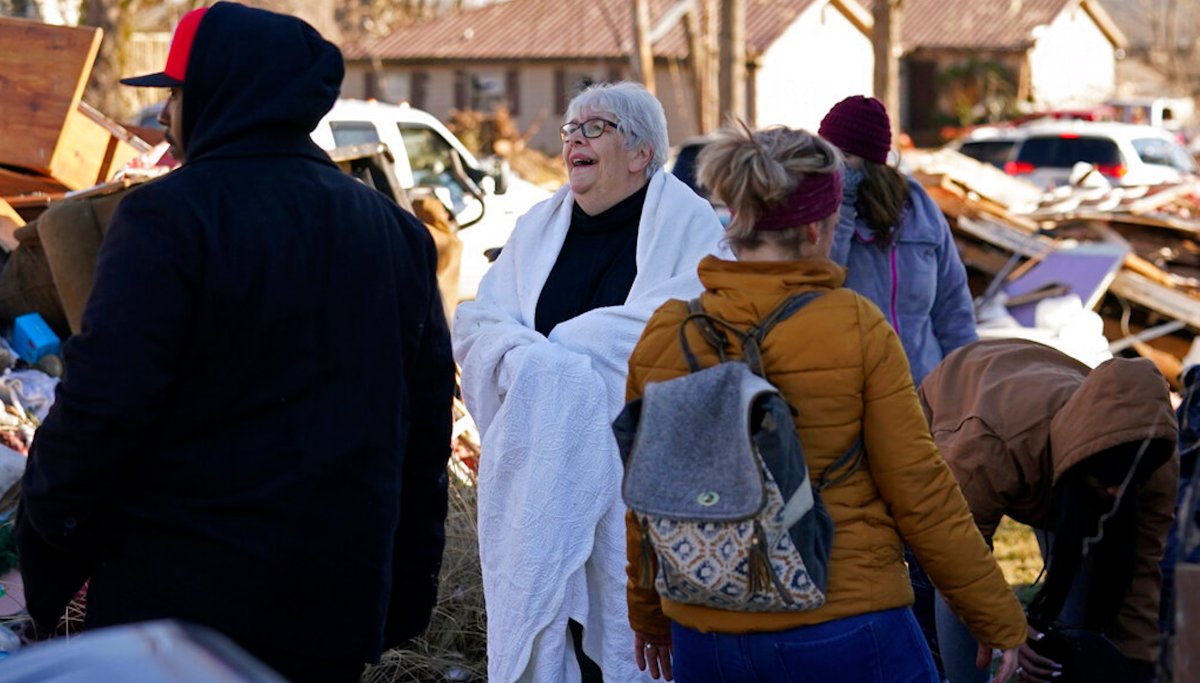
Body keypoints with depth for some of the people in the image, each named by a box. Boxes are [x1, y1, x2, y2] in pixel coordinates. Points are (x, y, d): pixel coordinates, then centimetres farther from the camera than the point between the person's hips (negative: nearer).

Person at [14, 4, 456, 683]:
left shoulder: (169, 217, -12)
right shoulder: (397, 230, 10)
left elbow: (100, 406, -18)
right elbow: (426, 422, 13)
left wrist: (47, 562, -5)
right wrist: (410, 587, 19)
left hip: (180, 598, -6)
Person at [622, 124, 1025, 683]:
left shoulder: (663, 337, -1)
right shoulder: (857, 329, -11)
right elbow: (920, 494, -8)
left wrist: (648, 614, 25)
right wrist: (1000, 620, 3)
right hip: (843, 634, -4)